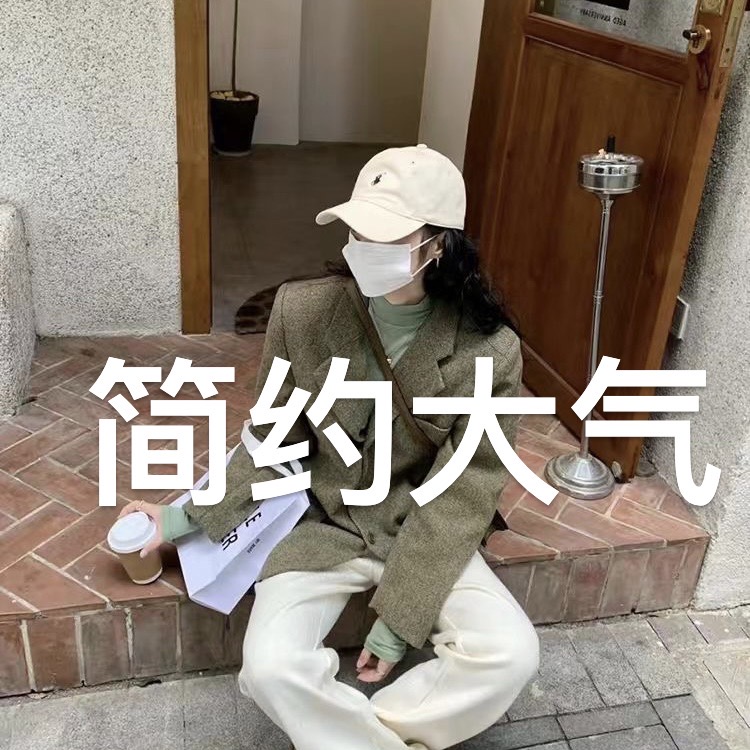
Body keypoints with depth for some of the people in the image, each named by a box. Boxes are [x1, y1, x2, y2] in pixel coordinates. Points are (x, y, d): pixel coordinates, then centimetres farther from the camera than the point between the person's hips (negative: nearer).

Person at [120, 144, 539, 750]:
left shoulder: (488, 351, -19)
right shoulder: (302, 310, -15)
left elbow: (460, 499, -15)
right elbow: (272, 446, 0)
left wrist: (396, 620, -16)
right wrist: (186, 518, -2)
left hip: (427, 535, 0)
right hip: (322, 524, 1)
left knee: (512, 656, -22)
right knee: (269, 668, -24)